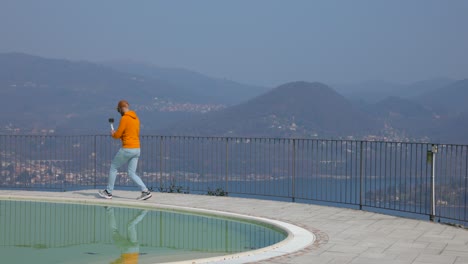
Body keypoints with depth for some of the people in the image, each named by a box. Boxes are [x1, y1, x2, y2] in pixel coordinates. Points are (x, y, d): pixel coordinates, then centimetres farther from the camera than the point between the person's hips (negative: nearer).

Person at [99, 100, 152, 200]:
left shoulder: (124, 118, -13)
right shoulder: (136, 118, 13)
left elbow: (117, 135, -12)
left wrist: (113, 134, 11)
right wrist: (121, 136, 17)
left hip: (127, 149, -8)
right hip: (137, 149, 8)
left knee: (113, 168, 10)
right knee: (132, 174, 9)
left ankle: (108, 192, 17)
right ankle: (145, 191, -6)